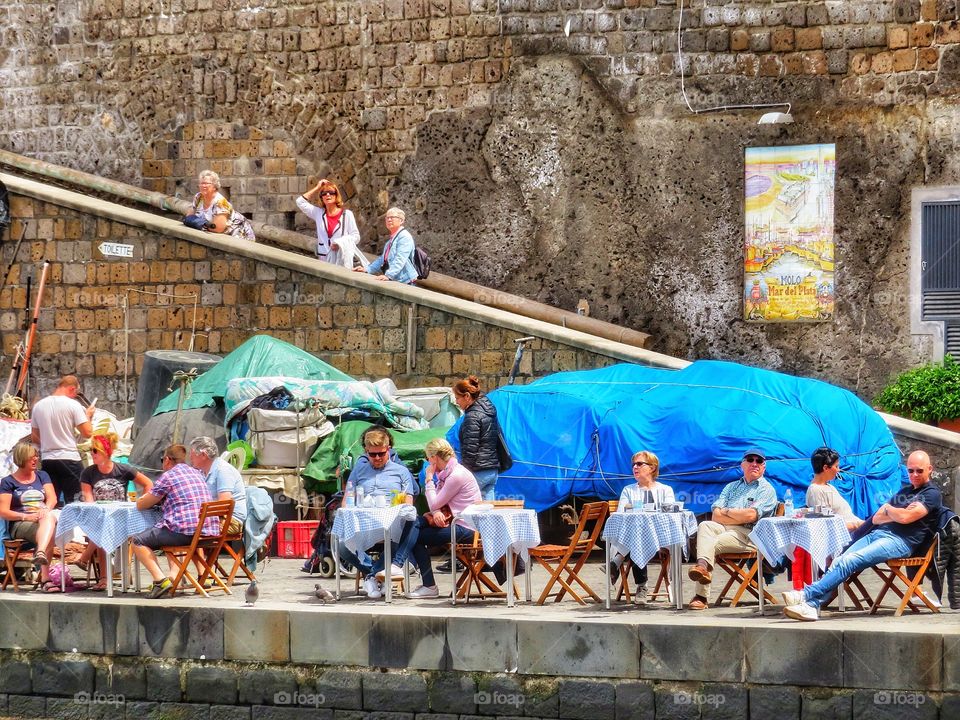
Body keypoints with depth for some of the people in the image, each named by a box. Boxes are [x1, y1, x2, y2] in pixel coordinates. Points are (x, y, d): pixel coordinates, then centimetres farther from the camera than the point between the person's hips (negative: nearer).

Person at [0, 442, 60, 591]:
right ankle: (45, 577, -52)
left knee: (50, 517, -37)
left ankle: (40, 553, -60)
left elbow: (52, 498, 8)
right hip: (20, 525, -3)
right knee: (50, 531, -37)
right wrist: (26, 516, -15)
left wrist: (45, 510, -15)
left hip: (44, 517, 3)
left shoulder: (42, 476, 22)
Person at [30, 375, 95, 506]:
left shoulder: (38, 406, 8)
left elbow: (34, 437, 15)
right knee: (75, 504, 0)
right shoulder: (73, 404, -8)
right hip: (70, 459, -5)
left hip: (47, 460, 5)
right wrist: (88, 416, 8)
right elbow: (87, 433, -10)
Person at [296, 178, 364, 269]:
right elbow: (301, 202, 11)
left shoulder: (347, 214, 1)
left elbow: (356, 236, -1)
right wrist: (317, 187, 12)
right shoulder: (319, 213, 12)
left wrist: (340, 243, -18)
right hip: (323, 260, 3)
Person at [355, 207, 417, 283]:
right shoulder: (390, 239, 22)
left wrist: (388, 275, -31)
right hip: (393, 282, 8)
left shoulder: (404, 236, -7)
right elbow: (383, 259, 27)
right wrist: (367, 270, 15)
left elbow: (400, 260, -20)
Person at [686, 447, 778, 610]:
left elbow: (751, 515, -9)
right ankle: (703, 566, -51)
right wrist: (739, 517, -4)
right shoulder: (732, 487, 27)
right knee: (705, 526, -29)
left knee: (711, 544, -29)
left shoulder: (766, 489, 9)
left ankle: (701, 596, -35)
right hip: (723, 529, 5)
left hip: (748, 535, -5)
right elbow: (716, 516, 12)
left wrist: (727, 511, 4)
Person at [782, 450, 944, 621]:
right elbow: (876, 519, 22)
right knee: (839, 562, -17)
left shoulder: (932, 494, 3)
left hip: (900, 541, -8)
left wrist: (888, 509, 9)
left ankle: (806, 594, -33)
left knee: (849, 561, -26)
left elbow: (905, 517, -12)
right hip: (876, 534, 8)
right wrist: (896, 514, 3)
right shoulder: (904, 490, 29)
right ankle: (811, 605, -32)